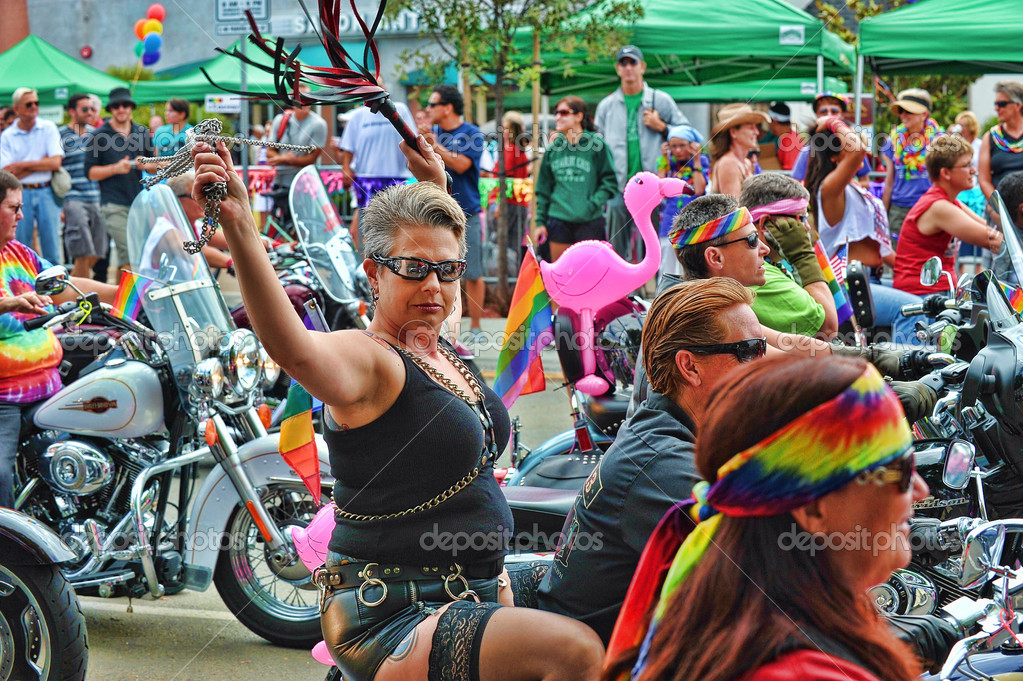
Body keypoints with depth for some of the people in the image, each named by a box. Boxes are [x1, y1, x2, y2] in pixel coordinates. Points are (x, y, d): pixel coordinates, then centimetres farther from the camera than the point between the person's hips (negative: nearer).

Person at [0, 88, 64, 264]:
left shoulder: (48, 128, 4)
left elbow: (56, 162, -5)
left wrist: (22, 165, -6)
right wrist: (41, 163, -8)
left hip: (46, 192, 0)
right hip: (21, 194, 0)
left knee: (52, 250, 0)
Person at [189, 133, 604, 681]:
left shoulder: (440, 348, 10)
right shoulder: (365, 359, -16)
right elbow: (292, 348, -40)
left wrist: (436, 181, 33)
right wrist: (239, 225, -52)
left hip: (472, 592, 10)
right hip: (389, 621, -10)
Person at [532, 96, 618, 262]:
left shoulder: (596, 145, -3)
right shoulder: (553, 149, 9)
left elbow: (609, 181, -3)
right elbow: (544, 189, 13)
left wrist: (593, 204, -15)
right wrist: (540, 221, 10)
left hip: (590, 222, -4)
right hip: (558, 220, 4)